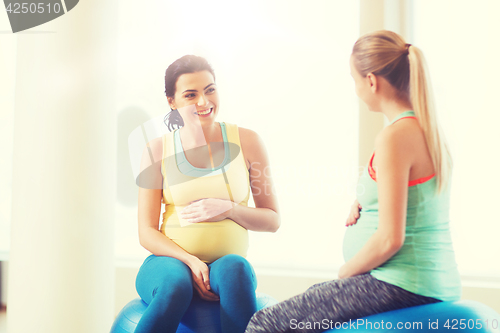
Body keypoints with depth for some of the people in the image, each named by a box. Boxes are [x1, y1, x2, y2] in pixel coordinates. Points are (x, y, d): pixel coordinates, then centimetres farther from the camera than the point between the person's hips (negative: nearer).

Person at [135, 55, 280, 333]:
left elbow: (272, 220, 6)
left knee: (235, 267, -35)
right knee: (176, 285, -35)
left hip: (227, 261, 1)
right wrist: (190, 261, -17)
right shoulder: (157, 151, 2)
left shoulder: (246, 142, 3)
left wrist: (227, 208, -12)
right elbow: (147, 232, 0)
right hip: (171, 261, 0)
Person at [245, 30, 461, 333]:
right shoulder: (430, 130, 10)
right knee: (314, 296, 28)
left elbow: (389, 239, -22)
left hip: (400, 285, -10)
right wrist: (363, 201, 11)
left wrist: (344, 273, -6)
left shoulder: (394, 137, -20)